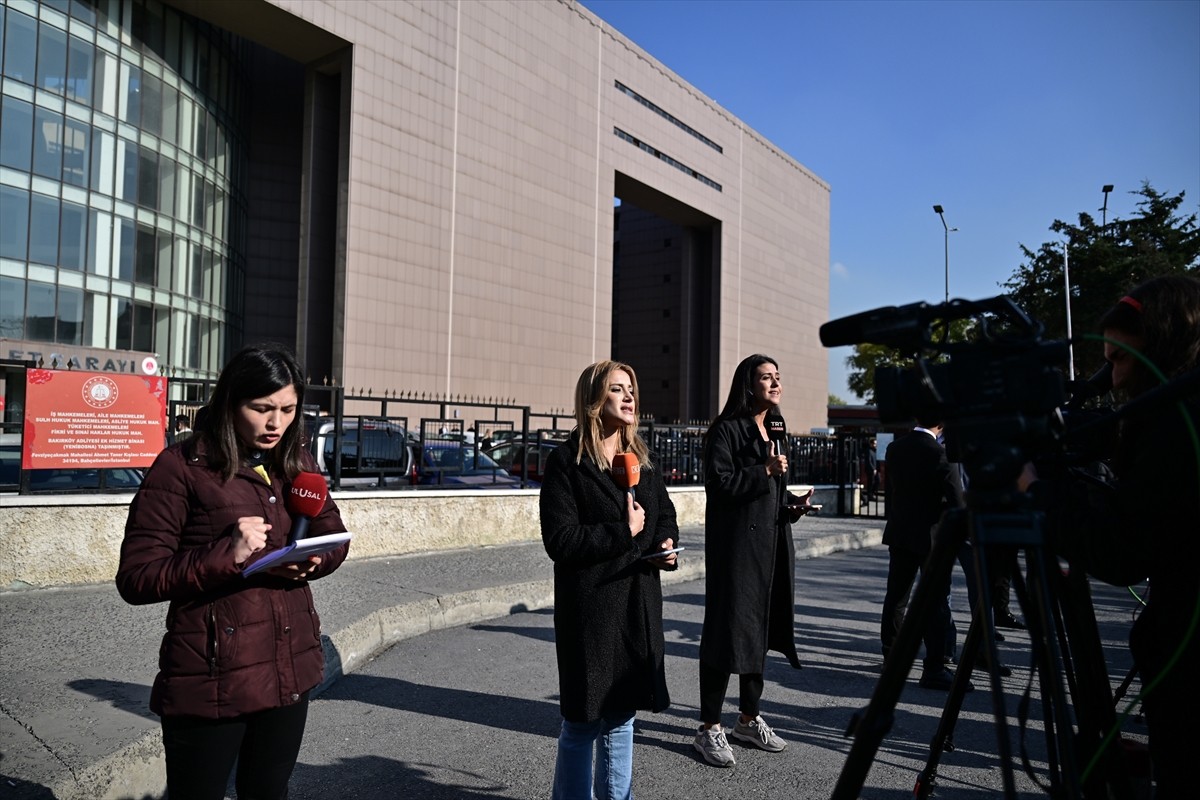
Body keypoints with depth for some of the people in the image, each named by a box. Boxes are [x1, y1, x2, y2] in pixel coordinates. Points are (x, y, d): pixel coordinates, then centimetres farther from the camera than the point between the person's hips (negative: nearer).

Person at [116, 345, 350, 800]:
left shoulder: (299, 464, 7)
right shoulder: (181, 468, -11)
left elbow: (334, 536, 15)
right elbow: (136, 578, -12)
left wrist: (312, 561, -8)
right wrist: (229, 554, -25)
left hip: (291, 669, 5)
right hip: (212, 676, -5)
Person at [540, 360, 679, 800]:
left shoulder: (642, 459, 10)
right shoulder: (565, 462, -10)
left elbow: (666, 514, 19)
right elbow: (560, 540, -17)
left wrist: (666, 544, -2)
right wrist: (624, 532, -18)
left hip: (640, 604, 6)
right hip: (589, 606, -6)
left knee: (621, 714, 18)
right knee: (583, 719, 6)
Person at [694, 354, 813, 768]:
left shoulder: (774, 428, 16)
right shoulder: (726, 429, -8)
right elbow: (718, 483, -17)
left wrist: (792, 504, 6)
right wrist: (765, 471, -18)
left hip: (771, 543, 8)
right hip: (736, 543, -8)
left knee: (759, 628, 14)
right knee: (728, 628, -4)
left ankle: (749, 718, 28)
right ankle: (709, 729, 7)